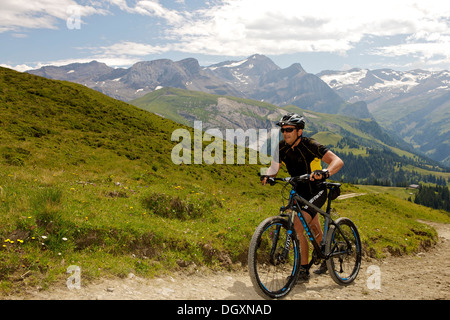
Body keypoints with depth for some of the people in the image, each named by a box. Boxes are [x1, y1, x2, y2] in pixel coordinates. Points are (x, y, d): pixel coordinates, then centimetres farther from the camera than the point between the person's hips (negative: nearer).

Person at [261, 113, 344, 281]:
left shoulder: (310, 145, -24)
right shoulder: (282, 147, -8)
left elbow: (338, 161, -30)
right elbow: (274, 167, -5)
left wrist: (325, 172, -50)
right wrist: (267, 175, -28)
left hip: (316, 192, -6)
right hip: (299, 192, 7)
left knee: (297, 227, -22)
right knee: (315, 230, 22)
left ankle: (303, 270, -8)